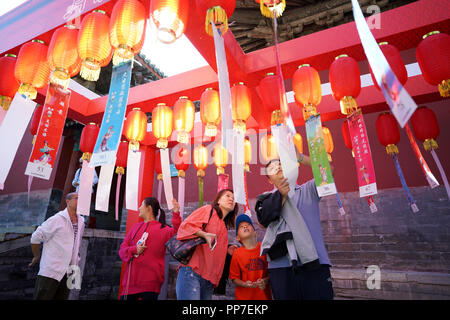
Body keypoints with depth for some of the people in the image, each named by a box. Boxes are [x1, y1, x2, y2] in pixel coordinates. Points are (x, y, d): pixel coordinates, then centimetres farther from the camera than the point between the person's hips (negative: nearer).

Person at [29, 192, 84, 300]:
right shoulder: (57, 219, -12)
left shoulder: (81, 222, 7)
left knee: (62, 298, 11)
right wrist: (36, 257, 7)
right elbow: (36, 238, -5)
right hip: (51, 270, -5)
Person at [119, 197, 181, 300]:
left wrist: (176, 214, -31)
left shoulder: (162, 229, -1)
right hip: (131, 280, 5)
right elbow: (122, 249, 13)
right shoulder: (135, 227, 15)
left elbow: (176, 234, -21)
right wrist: (134, 250, -8)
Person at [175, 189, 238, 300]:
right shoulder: (208, 210, 3)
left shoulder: (224, 228, 23)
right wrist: (204, 234, -22)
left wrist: (227, 250, 10)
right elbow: (186, 225, -9)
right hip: (192, 271, -7)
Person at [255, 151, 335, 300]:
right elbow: (264, 219, -5)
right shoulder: (267, 197, 14)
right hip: (281, 264, 0)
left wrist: (299, 156, -11)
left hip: (314, 261, 0)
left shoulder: (308, 190, 15)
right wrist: (281, 195, -16)